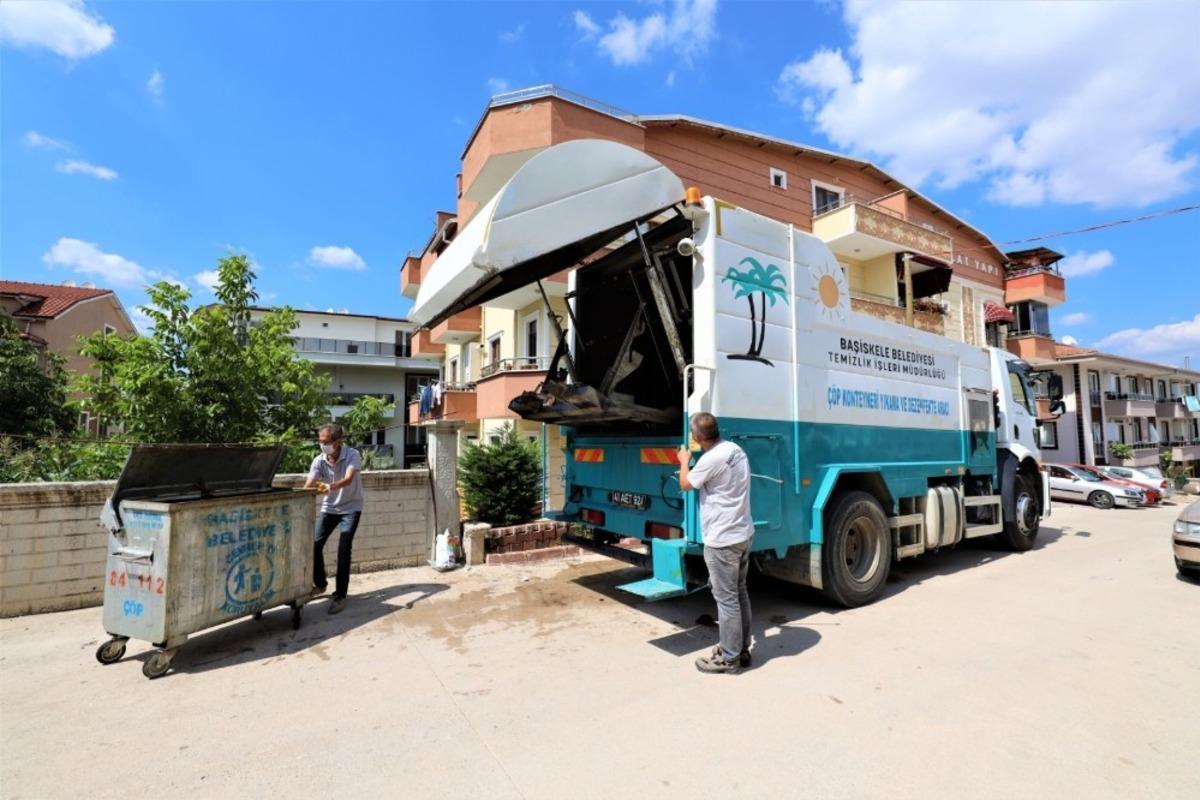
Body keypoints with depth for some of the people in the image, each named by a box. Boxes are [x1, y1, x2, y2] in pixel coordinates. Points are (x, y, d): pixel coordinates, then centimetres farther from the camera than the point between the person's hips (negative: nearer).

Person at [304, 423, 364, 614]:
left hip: (350, 508, -4)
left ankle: (340, 595, -2)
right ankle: (320, 583, 24)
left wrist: (330, 487, -56)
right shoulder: (319, 461, -10)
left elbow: (348, 479, -38)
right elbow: (308, 485, -18)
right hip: (329, 507, 4)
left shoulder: (352, 455, -22)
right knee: (315, 544, -2)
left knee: (343, 549, -13)